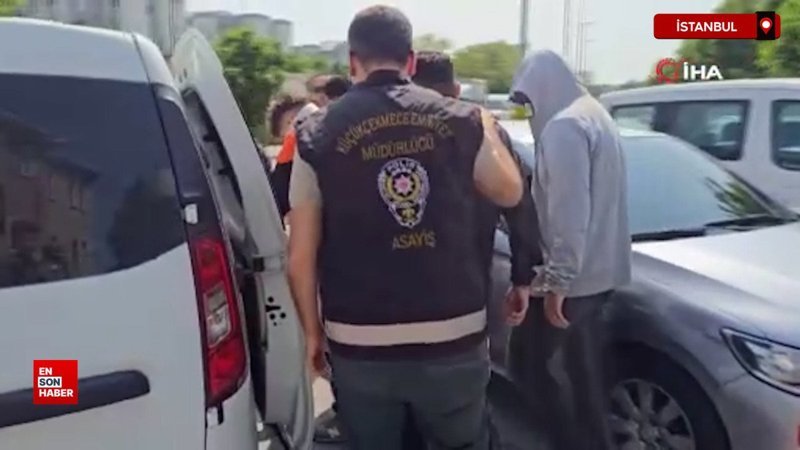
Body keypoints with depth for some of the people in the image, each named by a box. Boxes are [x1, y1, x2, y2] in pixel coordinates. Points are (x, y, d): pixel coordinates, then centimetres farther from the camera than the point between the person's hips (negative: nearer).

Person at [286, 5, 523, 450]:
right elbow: (510, 192, 16)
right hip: (456, 338, 1)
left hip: (360, 347, -1)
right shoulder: (461, 120, -1)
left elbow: (301, 256, -5)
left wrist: (313, 330, 9)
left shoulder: (318, 135, -5)